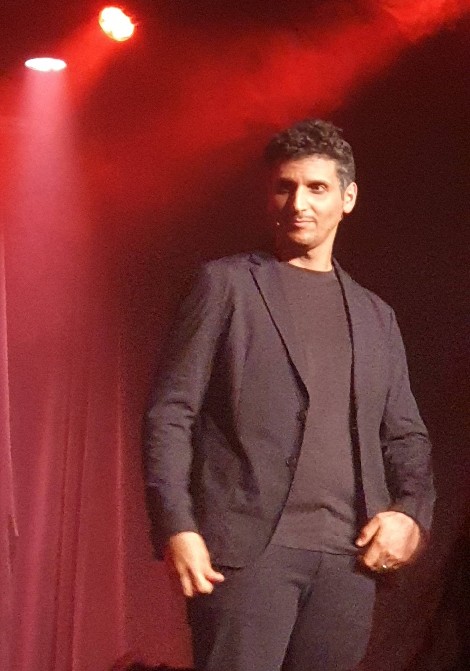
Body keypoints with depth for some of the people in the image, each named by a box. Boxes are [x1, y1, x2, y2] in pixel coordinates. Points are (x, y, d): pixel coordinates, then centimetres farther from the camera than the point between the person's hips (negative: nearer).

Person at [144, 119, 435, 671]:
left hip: (349, 558, 4)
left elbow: (405, 436, 20)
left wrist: (412, 512, -1)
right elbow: (170, 413, 1)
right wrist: (176, 526, -12)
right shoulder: (227, 284, 7)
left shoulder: (376, 317, 19)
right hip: (248, 544, -4)